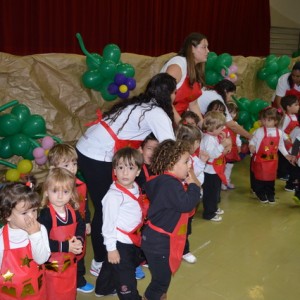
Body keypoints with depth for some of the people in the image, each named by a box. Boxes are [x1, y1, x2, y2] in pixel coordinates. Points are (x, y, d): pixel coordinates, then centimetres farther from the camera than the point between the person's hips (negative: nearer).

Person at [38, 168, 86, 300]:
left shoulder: (73, 211, -7)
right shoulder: (45, 215, -25)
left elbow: (81, 226, 8)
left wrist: (79, 240, -12)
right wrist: (66, 246, -27)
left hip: (70, 261, 5)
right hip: (52, 263, -5)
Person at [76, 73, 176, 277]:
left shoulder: (140, 104, 15)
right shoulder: (157, 113, -10)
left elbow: (131, 138, 11)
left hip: (86, 150, 8)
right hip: (98, 158, -8)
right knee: (105, 209, 4)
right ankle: (100, 262, 19)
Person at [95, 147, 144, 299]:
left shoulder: (135, 189, 0)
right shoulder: (114, 195, -24)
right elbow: (108, 223, -20)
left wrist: (138, 234, 14)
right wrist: (111, 248, -16)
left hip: (132, 240, 8)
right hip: (119, 242, -8)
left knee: (112, 268, 29)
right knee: (126, 277, 5)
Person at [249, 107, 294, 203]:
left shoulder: (279, 132, -3)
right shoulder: (259, 131, -15)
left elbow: (281, 146, 8)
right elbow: (252, 141, -8)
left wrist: (287, 155, 8)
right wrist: (251, 146, -29)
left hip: (272, 160, 3)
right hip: (260, 159, -3)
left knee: (271, 177, 14)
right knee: (259, 177, 8)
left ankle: (270, 194, 31)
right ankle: (261, 194, 26)